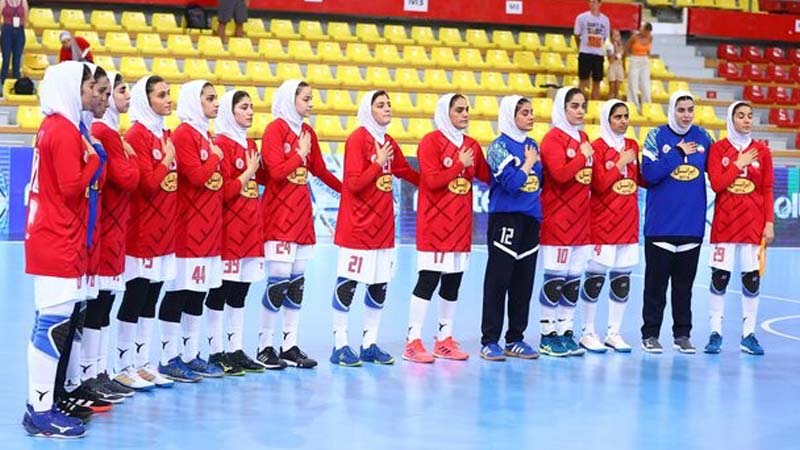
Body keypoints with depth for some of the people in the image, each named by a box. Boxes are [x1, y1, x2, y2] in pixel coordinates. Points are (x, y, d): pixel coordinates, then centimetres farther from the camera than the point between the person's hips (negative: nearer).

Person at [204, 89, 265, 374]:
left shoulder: (250, 144, 15)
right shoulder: (221, 144, -10)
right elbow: (223, 191, -16)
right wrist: (248, 174, -11)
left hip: (249, 228, 8)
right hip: (227, 229, -8)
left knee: (241, 291, 11)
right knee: (220, 291, -2)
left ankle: (236, 349, 16)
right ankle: (217, 351, 3)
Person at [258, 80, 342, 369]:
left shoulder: (307, 132, 13)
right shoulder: (275, 130, -8)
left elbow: (320, 171, 21)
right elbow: (277, 171, -18)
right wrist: (300, 154, -7)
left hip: (302, 215, 7)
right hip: (278, 215, -7)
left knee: (297, 283, 7)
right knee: (279, 281, -8)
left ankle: (290, 345, 12)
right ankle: (265, 346, 0)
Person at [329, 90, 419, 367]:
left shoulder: (389, 143, 11)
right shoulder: (357, 139, -10)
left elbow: (405, 172, 24)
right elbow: (354, 183, -16)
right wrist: (378, 163, -18)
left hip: (383, 225, 8)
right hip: (358, 226, -8)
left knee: (380, 284, 9)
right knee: (348, 282, -3)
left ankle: (370, 344, 17)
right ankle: (340, 346, 2)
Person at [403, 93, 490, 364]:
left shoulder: (471, 146, 12)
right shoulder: (431, 142, -7)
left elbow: (486, 176, 10)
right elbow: (432, 180, -16)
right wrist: (460, 165, -16)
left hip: (461, 225, 6)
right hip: (435, 224, -6)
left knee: (453, 282, 8)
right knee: (428, 280, -8)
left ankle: (445, 339, 16)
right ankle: (413, 342, -4)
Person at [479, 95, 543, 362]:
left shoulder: (532, 146, 13)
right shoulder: (500, 146, -7)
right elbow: (511, 182, -17)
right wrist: (528, 163, -6)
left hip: (530, 219, 7)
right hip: (505, 218, -7)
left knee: (524, 282, 8)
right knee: (498, 280, -5)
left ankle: (515, 339, 15)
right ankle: (490, 341, -1)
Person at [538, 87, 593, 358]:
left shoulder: (583, 138, 15)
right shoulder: (554, 138, -9)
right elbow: (560, 173, -23)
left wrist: (590, 174, 5)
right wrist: (583, 156, -12)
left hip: (580, 219, 8)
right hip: (557, 220, -8)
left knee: (574, 279, 8)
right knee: (555, 278, -5)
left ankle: (566, 332, 15)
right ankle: (548, 336, 1)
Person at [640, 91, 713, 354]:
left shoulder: (702, 137, 6)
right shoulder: (657, 137, -3)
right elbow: (649, 174, -13)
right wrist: (678, 153, -15)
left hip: (692, 224, 3)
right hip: (661, 224, -3)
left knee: (685, 283, 9)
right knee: (656, 281, 1)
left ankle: (682, 334, 16)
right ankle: (650, 334, 8)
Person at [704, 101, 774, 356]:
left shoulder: (761, 151, 6)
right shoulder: (718, 149, 2)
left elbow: (767, 190, 6)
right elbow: (716, 184, -8)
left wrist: (770, 222, -1)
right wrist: (739, 164, -11)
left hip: (754, 223, 2)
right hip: (725, 221, -2)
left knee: (752, 277, 0)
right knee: (720, 275, -3)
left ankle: (748, 335, 5)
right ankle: (715, 333, 4)